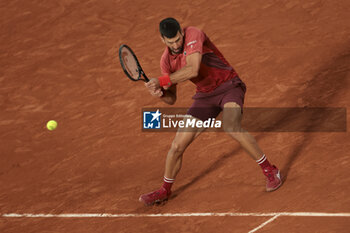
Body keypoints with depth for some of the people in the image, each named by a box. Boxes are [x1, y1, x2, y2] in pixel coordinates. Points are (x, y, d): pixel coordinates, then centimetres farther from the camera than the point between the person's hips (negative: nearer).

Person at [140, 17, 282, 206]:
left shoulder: (193, 34, -20)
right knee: (177, 146, 0)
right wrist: (161, 93, -18)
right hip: (205, 96, 6)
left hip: (229, 86, -6)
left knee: (230, 127, -35)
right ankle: (165, 190, 25)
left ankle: (270, 171, -19)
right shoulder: (166, 61, -2)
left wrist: (161, 81, -30)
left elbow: (193, 70, -34)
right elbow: (172, 99, 6)